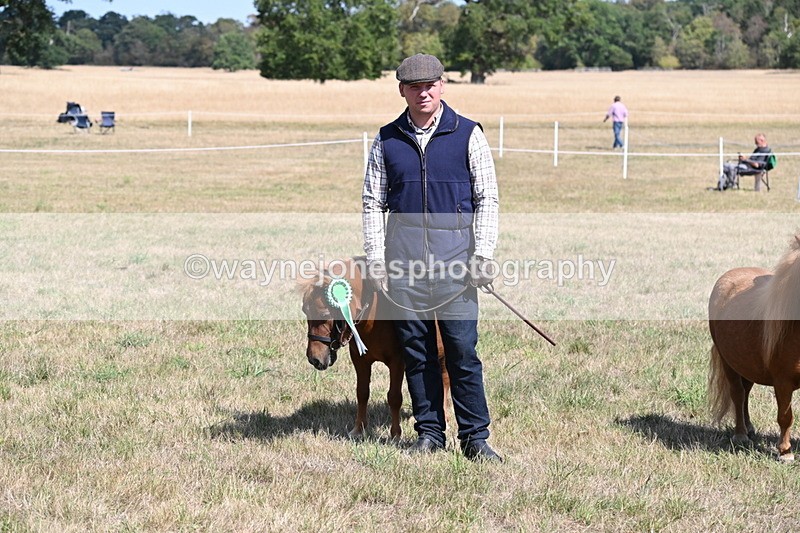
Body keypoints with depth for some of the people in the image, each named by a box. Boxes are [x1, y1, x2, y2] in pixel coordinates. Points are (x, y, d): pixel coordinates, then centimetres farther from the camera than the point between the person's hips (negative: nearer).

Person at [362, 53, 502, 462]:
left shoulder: (467, 134, 2)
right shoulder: (387, 140, 8)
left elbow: (487, 198, 1)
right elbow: (373, 202, 10)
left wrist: (483, 253, -8)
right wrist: (375, 257, 1)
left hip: (454, 249, -2)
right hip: (403, 254, 2)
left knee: (462, 348, -4)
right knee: (415, 347, 6)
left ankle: (475, 438, 3)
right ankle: (429, 432, 16)